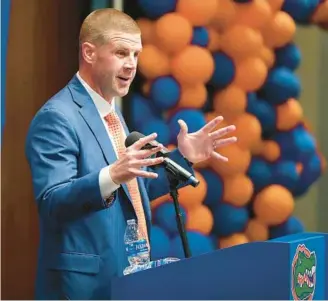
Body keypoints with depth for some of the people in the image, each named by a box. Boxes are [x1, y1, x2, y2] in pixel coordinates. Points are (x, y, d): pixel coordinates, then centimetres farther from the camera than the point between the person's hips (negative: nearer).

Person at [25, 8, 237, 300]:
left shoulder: (110, 112, 13)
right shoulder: (57, 117, -15)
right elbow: (51, 202, -24)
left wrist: (183, 157, 6)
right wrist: (111, 175, -37)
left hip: (126, 276, 9)